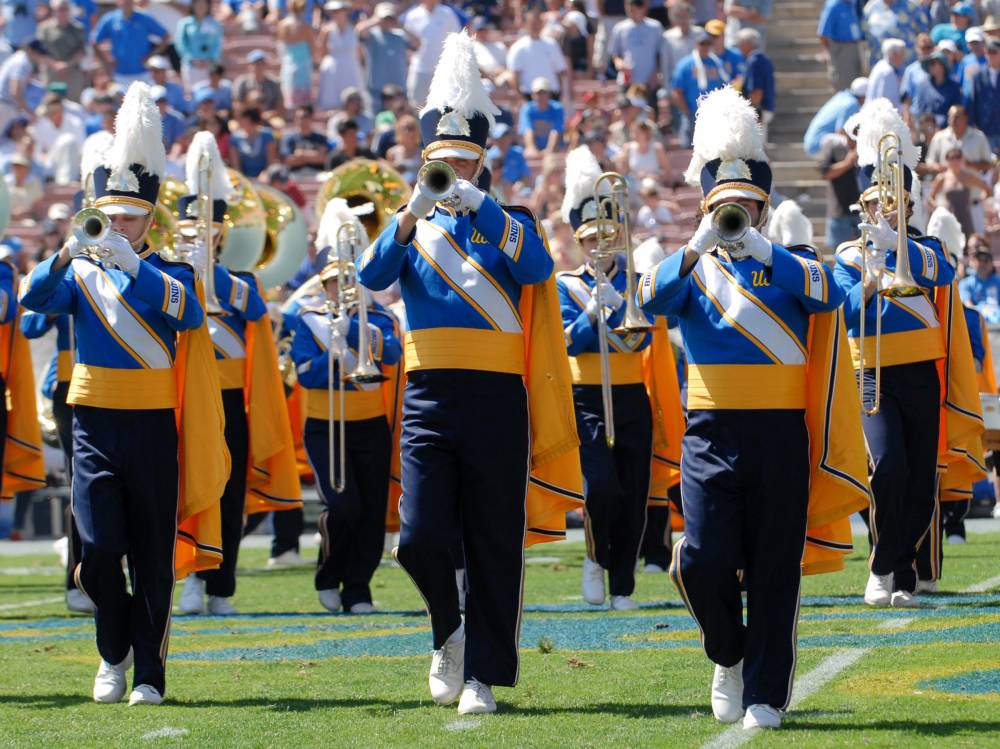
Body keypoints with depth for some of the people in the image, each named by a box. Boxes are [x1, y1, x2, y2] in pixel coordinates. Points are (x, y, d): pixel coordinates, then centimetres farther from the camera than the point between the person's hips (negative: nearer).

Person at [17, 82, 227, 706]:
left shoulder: (170, 275, 4)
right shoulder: (82, 274, 7)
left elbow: (189, 310, -18)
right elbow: (37, 297, -11)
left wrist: (133, 265, -30)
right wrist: (66, 257, -30)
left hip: (154, 425, -1)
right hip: (96, 422, 1)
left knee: (153, 554, 0)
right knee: (100, 546, -10)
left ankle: (149, 674, 8)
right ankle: (114, 652, 13)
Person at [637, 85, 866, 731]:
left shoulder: (793, 262, 8)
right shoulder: (692, 266, 10)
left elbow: (829, 293, -14)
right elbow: (651, 299, -11)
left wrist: (759, 250, -24)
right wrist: (698, 249, -25)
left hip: (781, 433, 0)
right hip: (712, 430, 0)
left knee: (775, 568, -2)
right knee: (703, 560, -11)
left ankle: (766, 695, 4)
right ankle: (729, 657, 16)